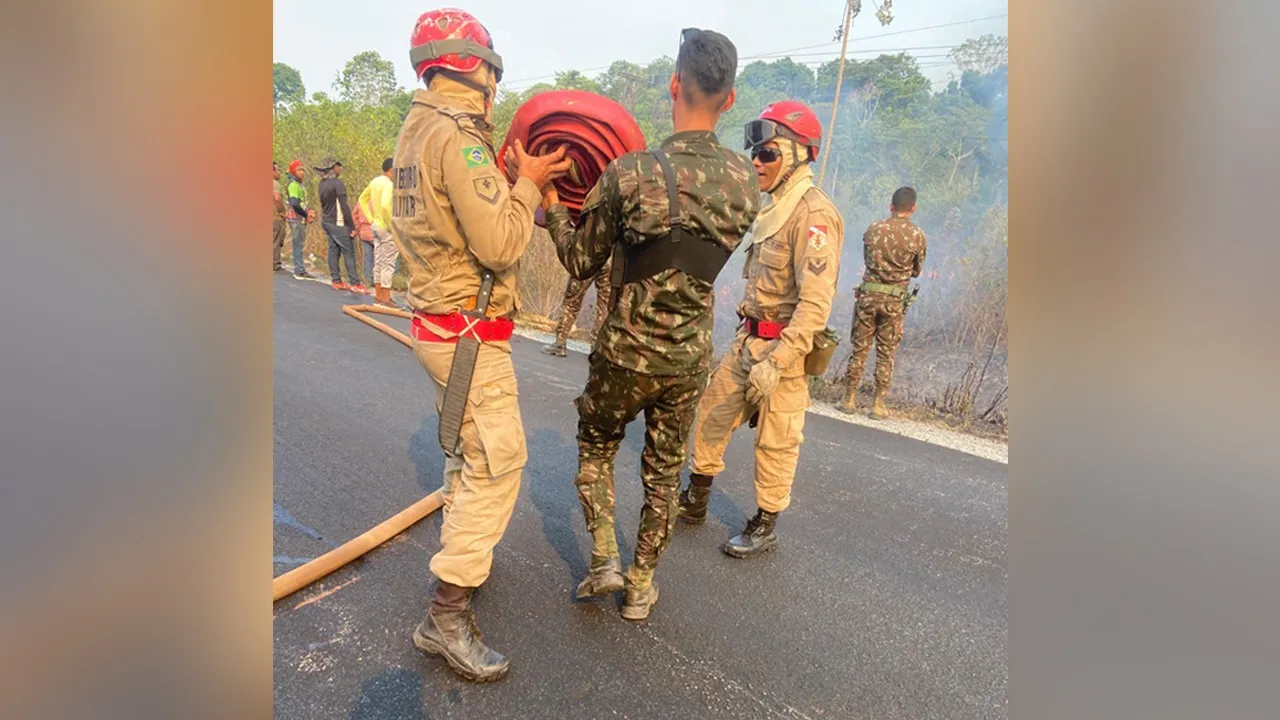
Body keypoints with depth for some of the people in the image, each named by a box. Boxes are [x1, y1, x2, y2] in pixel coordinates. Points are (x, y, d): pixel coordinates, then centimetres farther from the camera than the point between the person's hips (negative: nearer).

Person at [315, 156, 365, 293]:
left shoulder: (322, 183, 9)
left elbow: (323, 203, 15)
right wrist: (352, 226, -16)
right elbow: (344, 206, -19)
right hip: (338, 223, -8)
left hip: (326, 221, 8)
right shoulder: (337, 183, -16)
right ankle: (355, 283, -8)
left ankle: (336, 281, 13)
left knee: (334, 251, 10)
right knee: (349, 253, -6)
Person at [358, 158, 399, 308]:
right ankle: (385, 299, 0)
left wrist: (371, 219, 16)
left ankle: (378, 296, 21)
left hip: (376, 226, 9)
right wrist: (391, 225, -20)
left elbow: (362, 199, 20)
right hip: (387, 229, -9)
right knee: (388, 264, -4)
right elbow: (385, 205, -31)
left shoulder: (375, 181, 11)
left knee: (378, 262, 14)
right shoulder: (388, 184, -17)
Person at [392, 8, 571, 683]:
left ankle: (459, 546, 41)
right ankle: (447, 614, 1)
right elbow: (500, 246, -21)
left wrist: (515, 179, 8)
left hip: (438, 320, 10)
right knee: (497, 462, -6)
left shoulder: (417, 130, 12)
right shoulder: (458, 137, -18)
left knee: (466, 448, 23)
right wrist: (528, 183, -7)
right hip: (469, 332, -10)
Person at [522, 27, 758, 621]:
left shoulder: (628, 176, -18)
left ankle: (604, 560, 21)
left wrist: (551, 208, 10)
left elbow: (581, 263, -5)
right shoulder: (745, 181, -6)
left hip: (624, 354, -3)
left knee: (595, 447, 24)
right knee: (663, 474, 19)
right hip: (690, 361, 3)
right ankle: (640, 587, 32)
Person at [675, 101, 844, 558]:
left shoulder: (813, 215, -18)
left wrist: (776, 362, -28)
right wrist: (751, 341, 19)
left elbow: (816, 304, -24)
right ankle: (695, 500, 32)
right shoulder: (774, 207, 11)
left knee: (776, 443, 4)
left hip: (786, 347, -9)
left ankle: (765, 527, 23)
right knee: (712, 413, 15)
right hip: (749, 339, 9)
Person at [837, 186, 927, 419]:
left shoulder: (873, 229, 0)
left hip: (868, 295, 1)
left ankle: (849, 399, 14)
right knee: (885, 354, 7)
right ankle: (878, 405, 12)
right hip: (894, 300, -1)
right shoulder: (917, 235, -4)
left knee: (859, 349, 9)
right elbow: (916, 271, 8)